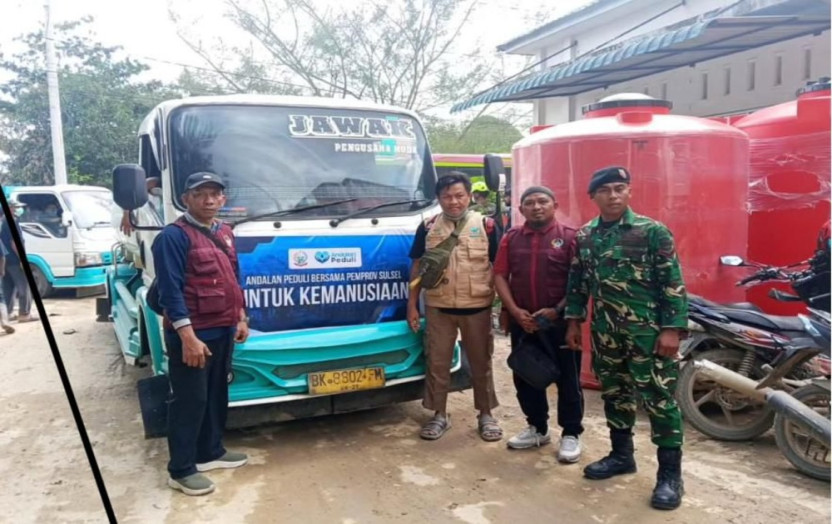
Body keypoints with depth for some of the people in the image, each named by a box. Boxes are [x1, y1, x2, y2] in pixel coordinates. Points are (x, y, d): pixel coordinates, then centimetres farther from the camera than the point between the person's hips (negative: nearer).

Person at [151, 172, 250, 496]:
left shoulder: (224, 233, 12)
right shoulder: (174, 236, -14)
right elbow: (170, 291, -19)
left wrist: (241, 318, 17)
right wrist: (188, 337, -24)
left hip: (223, 330, 8)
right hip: (191, 334, -8)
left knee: (217, 395, 18)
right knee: (189, 400, 0)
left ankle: (210, 452, 34)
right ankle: (181, 470, 13)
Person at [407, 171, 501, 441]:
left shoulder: (486, 225, 0)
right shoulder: (427, 227, 3)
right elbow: (417, 268, 8)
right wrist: (412, 305, 3)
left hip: (477, 308, -1)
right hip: (437, 308, 1)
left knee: (481, 363, 10)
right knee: (436, 362, 8)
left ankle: (485, 415, 25)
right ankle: (440, 415, 23)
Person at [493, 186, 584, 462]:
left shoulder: (570, 237, -5)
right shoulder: (511, 238, 7)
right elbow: (500, 276, 4)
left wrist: (557, 310, -14)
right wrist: (515, 311, -7)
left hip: (560, 320, -4)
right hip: (521, 321, 4)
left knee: (568, 379, 5)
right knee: (525, 377, 14)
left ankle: (571, 433, 21)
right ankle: (537, 428, 31)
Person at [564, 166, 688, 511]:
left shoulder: (652, 231, -7)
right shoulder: (584, 236, 7)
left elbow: (673, 283, -9)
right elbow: (577, 282, 14)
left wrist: (672, 329, -14)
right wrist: (574, 321, 11)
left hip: (648, 332, -5)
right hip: (605, 332, 5)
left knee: (659, 399, -1)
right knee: (614, 394, 15)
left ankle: (670, 473, 10)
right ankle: (621, 455, 32)